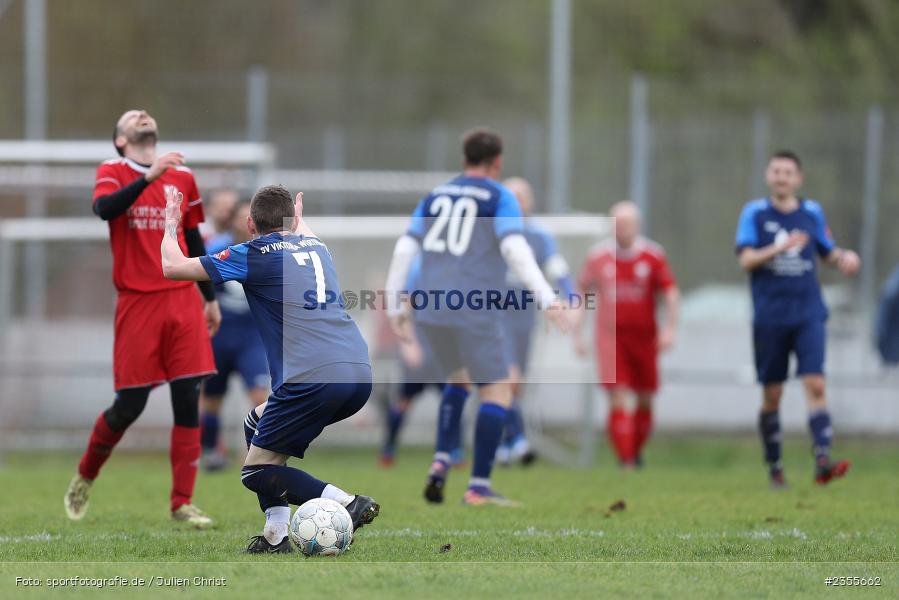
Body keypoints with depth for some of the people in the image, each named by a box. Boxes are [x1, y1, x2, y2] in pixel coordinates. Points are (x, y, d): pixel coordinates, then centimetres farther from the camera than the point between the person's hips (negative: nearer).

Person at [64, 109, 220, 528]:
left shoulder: (182, 177, 13)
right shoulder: (113, 173, 1)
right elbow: (104, 208, -22)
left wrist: (210, 298, 20)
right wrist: (149, 178, -31)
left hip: (183, 301, 4)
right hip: (137, 302, -4)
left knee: (188, 402, -3)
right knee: (129, 406, -2)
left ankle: (182, 503, 1)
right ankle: (84, 478, 23)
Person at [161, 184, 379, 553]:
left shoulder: (254, 255, 3)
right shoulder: (315, 246, 22)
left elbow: (172, 267, 9)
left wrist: (170, 226, 27)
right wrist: (298, 216, 71)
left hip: (313, 381, -7)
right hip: (360, 374, 7)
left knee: (257, 473, 4)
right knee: (257, 425, 26)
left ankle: (348, 504, -16)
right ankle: (275, 536, 17)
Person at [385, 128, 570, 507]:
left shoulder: (436, 196, 17)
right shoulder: (500, 197, 0)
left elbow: (404, 251, 11)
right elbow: (515, 249, -15)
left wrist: (395, 307, 18)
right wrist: (548, 299, -20)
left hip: (429, 309, 6)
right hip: (472, 309, -6)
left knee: (459, 379, 28)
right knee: (497, 394, 2)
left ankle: (441, 463, 10)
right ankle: (479, 487, -8)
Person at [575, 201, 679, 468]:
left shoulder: (653, 255, -2)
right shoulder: (598, 256, 0)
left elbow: (671, 294, -1)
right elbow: (581, 293, 10)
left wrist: (670, 328, -13)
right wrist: (576, 334, 6)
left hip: (644, 336, 1)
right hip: (610, 337, -1)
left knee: (645, 400, 8)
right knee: (619, 399, -13)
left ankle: (637, 451, 29)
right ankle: (625, 459, -11)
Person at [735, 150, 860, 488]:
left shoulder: (812, 213, 10)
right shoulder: (754, 213, 3)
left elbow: (828, 253, 22)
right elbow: (746, 260, -8)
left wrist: (844, 258, -1)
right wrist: (780, 248, -23)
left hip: (808, 316, 1)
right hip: (770, 317, -1)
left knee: (815, 384, -14)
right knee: (771, 396, 3)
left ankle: (822, 460, -23)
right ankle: (774, 468, 15)